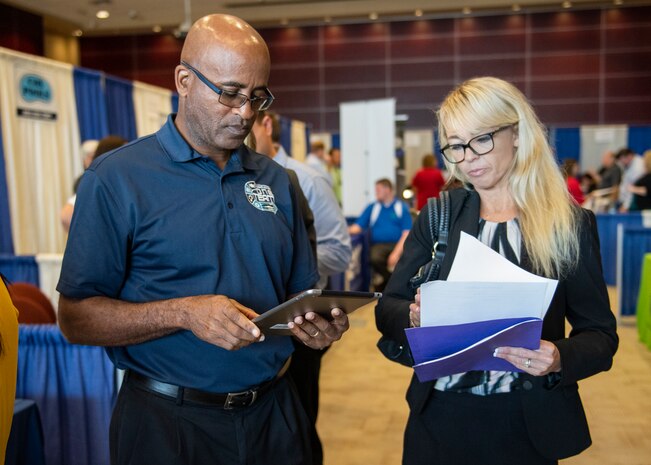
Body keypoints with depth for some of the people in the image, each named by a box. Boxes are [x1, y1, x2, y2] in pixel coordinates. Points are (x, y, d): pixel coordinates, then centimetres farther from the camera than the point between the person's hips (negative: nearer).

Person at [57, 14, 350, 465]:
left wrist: (320, 323, -10)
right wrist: (184, 313, -25)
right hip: (168, 423, -4)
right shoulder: (117, 178, -9)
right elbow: (77, 318, -11)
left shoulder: (276, 180, 6)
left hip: (273, 412, 5)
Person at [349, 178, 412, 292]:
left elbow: (406, 233, -1)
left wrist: (396, 253, -15)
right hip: (379, 245, 2)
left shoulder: (402, 207, 9)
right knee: (374, 259, -32)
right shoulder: (372, 208, 18)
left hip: (398, 245, -1)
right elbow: (358, 227, 11)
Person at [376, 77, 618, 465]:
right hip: (439, 418, 2)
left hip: (526, 424, -1)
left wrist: (559, 359, -22)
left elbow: (600, 334, -2)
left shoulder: (571, 223, -5)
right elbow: (387, 309, 0)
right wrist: (414, 316, -21)